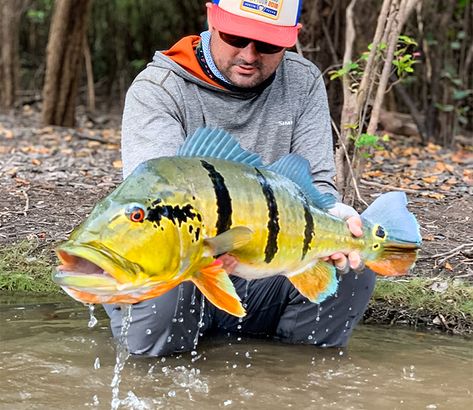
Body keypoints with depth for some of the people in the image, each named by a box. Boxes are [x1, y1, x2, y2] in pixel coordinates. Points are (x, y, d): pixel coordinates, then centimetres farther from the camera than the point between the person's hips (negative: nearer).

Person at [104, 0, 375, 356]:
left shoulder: (304, 83, 2)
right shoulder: (157, 90, -11)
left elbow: (315, 182, -1)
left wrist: (333, 217, -28)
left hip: (265, 277, 4)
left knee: (357, 255, -20)